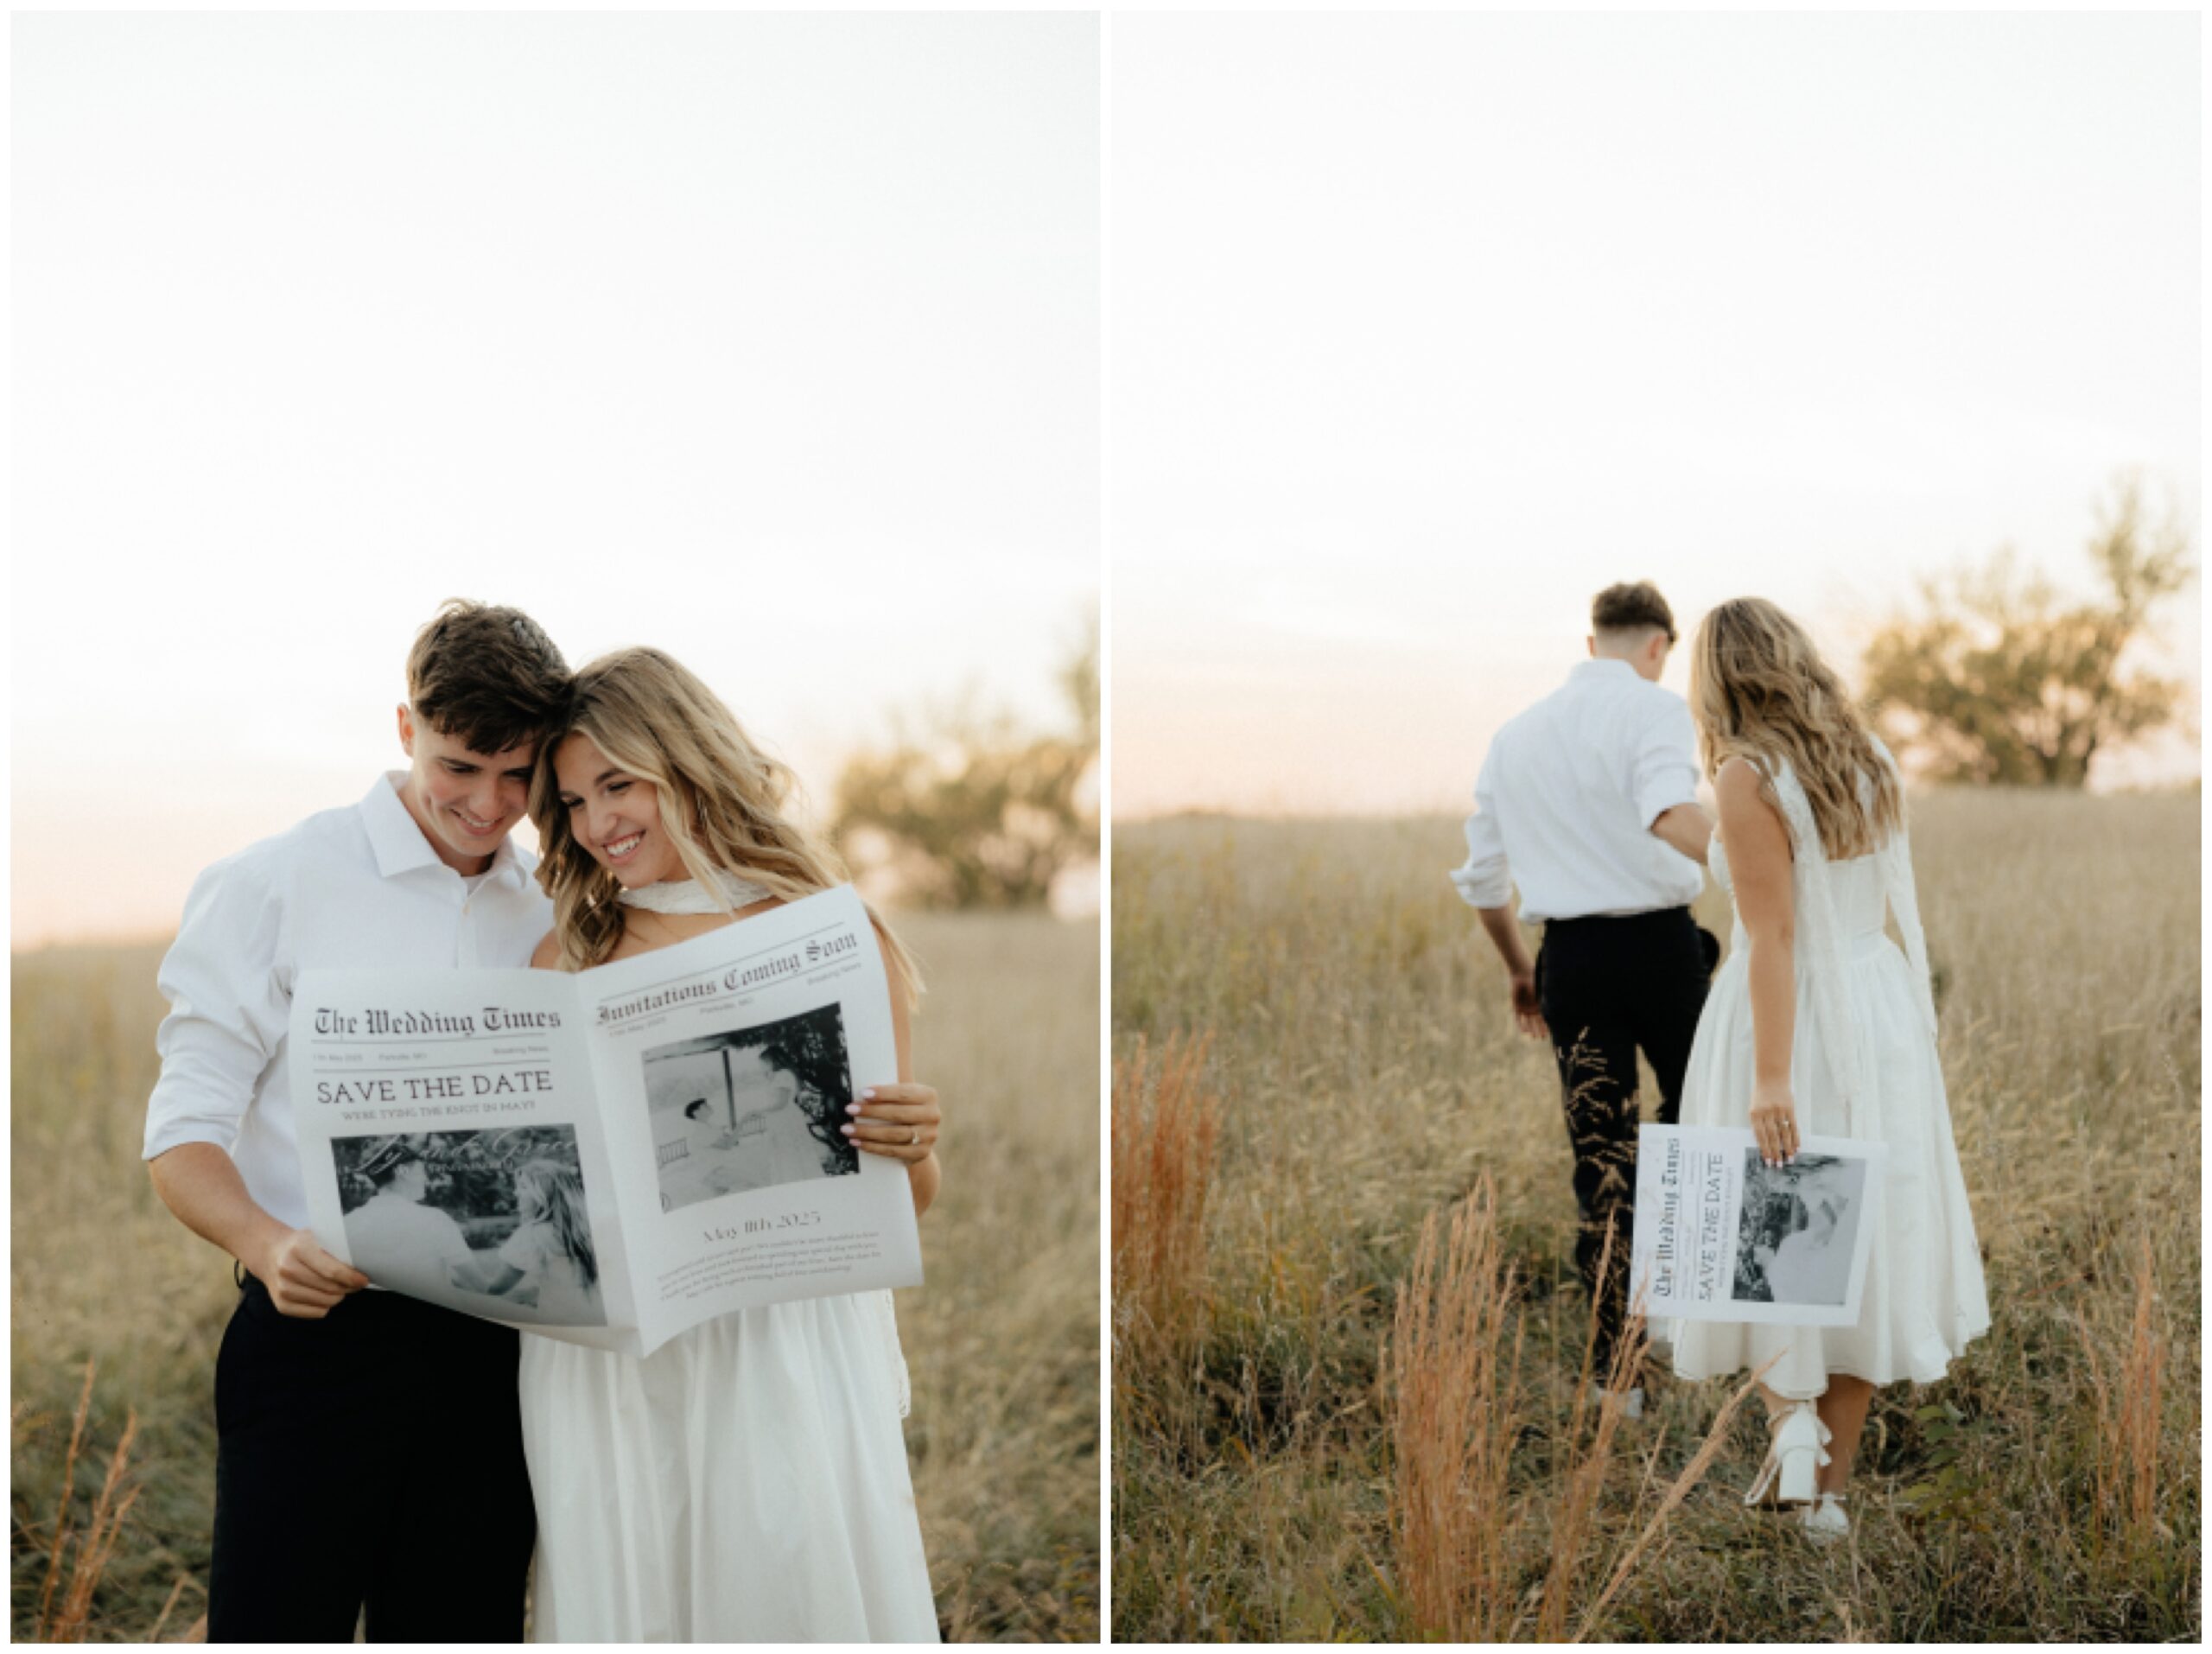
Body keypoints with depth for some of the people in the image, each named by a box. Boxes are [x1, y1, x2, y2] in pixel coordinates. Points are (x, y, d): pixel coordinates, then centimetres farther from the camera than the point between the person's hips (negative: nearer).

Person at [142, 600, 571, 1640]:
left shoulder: (549, 923, 13)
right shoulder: (276, 887, -1)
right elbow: (184, 1133, -5)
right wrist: (267, 1246, -25)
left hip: (492, 1348, 4)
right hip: (319, 1330, -4)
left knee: (461, 1630, 9)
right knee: (276, 1628, -6)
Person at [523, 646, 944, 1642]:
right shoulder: (569, 957, 9)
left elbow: (908, 1203, 6)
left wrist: (912, 1147, -14)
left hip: (792, 1344, -2)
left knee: (803, 1596, -3)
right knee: (626, 1601, 3)